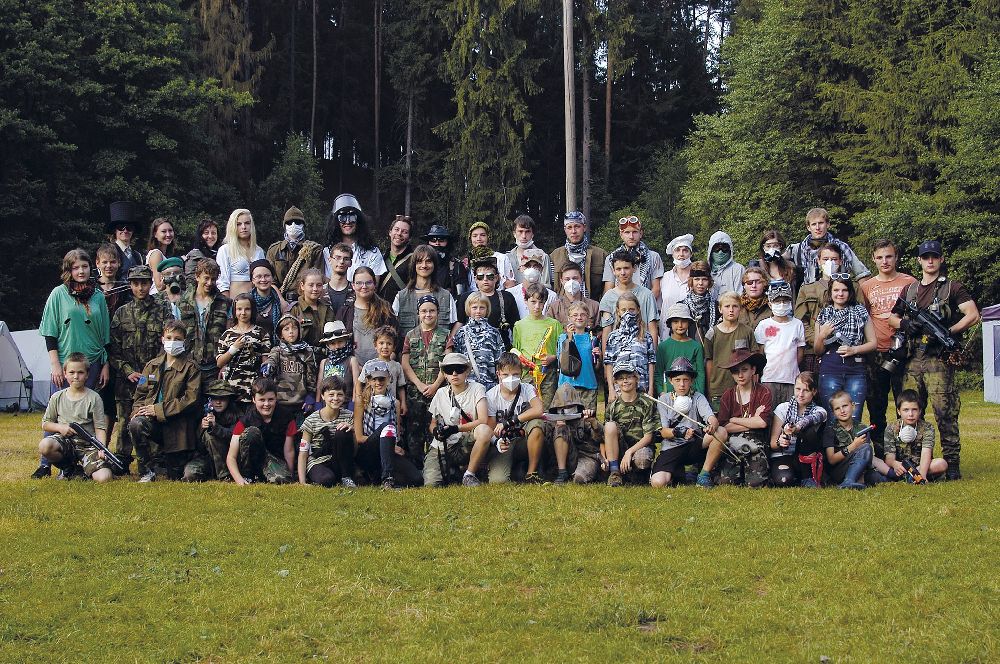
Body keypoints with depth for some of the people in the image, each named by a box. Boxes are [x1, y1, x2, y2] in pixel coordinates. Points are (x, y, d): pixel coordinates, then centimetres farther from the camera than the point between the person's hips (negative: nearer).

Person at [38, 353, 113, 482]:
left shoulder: (94, 398, 0)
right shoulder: (57, 397, 7)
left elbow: (100, 428, -2)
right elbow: (45, 424, 14)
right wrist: (60, 427, -7)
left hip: (88, 444, -2)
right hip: (65, 441, 2)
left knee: (104, 477, -26)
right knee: (44, 446, -35)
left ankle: (81, 469, 10)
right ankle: (69, 469, -3)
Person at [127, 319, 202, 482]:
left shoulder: (190, 368, 0)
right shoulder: (152, 366, 13)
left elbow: (191, 399, -11)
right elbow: (140, 393, 13)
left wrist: (159, 409, -17)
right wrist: (138, 410, -10)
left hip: (177, 425, -3)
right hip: (153, 422, 3)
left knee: (189, 475, -7)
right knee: (135, 424, -34)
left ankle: (194, 460, 33)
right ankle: (151, 469, -15)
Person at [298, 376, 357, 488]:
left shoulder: (348, 416, 2)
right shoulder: (311, 421, -5)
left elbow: (355, 449, 0)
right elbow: (303, 454, -4)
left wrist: (352, 430, -20)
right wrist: (302, 482, -16)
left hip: (340, 464, 4)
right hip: (317, 463, -4)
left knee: (342, 433, -23)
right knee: (326, 480, -40)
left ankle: (347, 478, -12)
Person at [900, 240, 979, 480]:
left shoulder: (952, 287, 5)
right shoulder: (909, 290, 19)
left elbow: (972, 315, -3)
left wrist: (947, 332, -13)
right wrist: (906, 324, 0)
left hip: (938, 359, -5)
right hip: (912, 359, 5)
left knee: (944, 412, -10)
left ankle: (952, 463, -7)